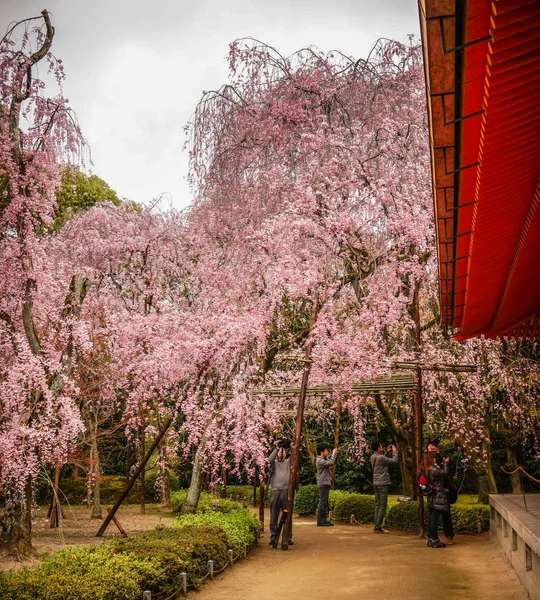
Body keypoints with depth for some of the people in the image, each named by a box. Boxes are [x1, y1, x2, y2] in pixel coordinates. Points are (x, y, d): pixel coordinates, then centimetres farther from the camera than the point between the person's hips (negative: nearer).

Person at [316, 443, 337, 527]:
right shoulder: (319, 461, -15)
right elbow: (331, 463, -24)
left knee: (325, 503, 12)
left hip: (326, 483, 10)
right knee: (322, 502, -10)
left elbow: (333, 462, 21)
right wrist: (333, 454, -12)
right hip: (323, 483, -10)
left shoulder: (325, 459, 16)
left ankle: (324, 520, 16)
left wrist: (335, 454, 8)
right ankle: (320, 521, -9)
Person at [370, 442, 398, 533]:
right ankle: (378, 527, -6)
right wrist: (394, 451, 5)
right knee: (383, 506, -5)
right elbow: (394, 460, -9)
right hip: (383, 484, -9)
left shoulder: (372, 457, 7)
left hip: (375, 484, 9)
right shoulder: (381, 458, -18)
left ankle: (376, 526, 12)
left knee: (377, 505, 11)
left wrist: (387, 452, 24)